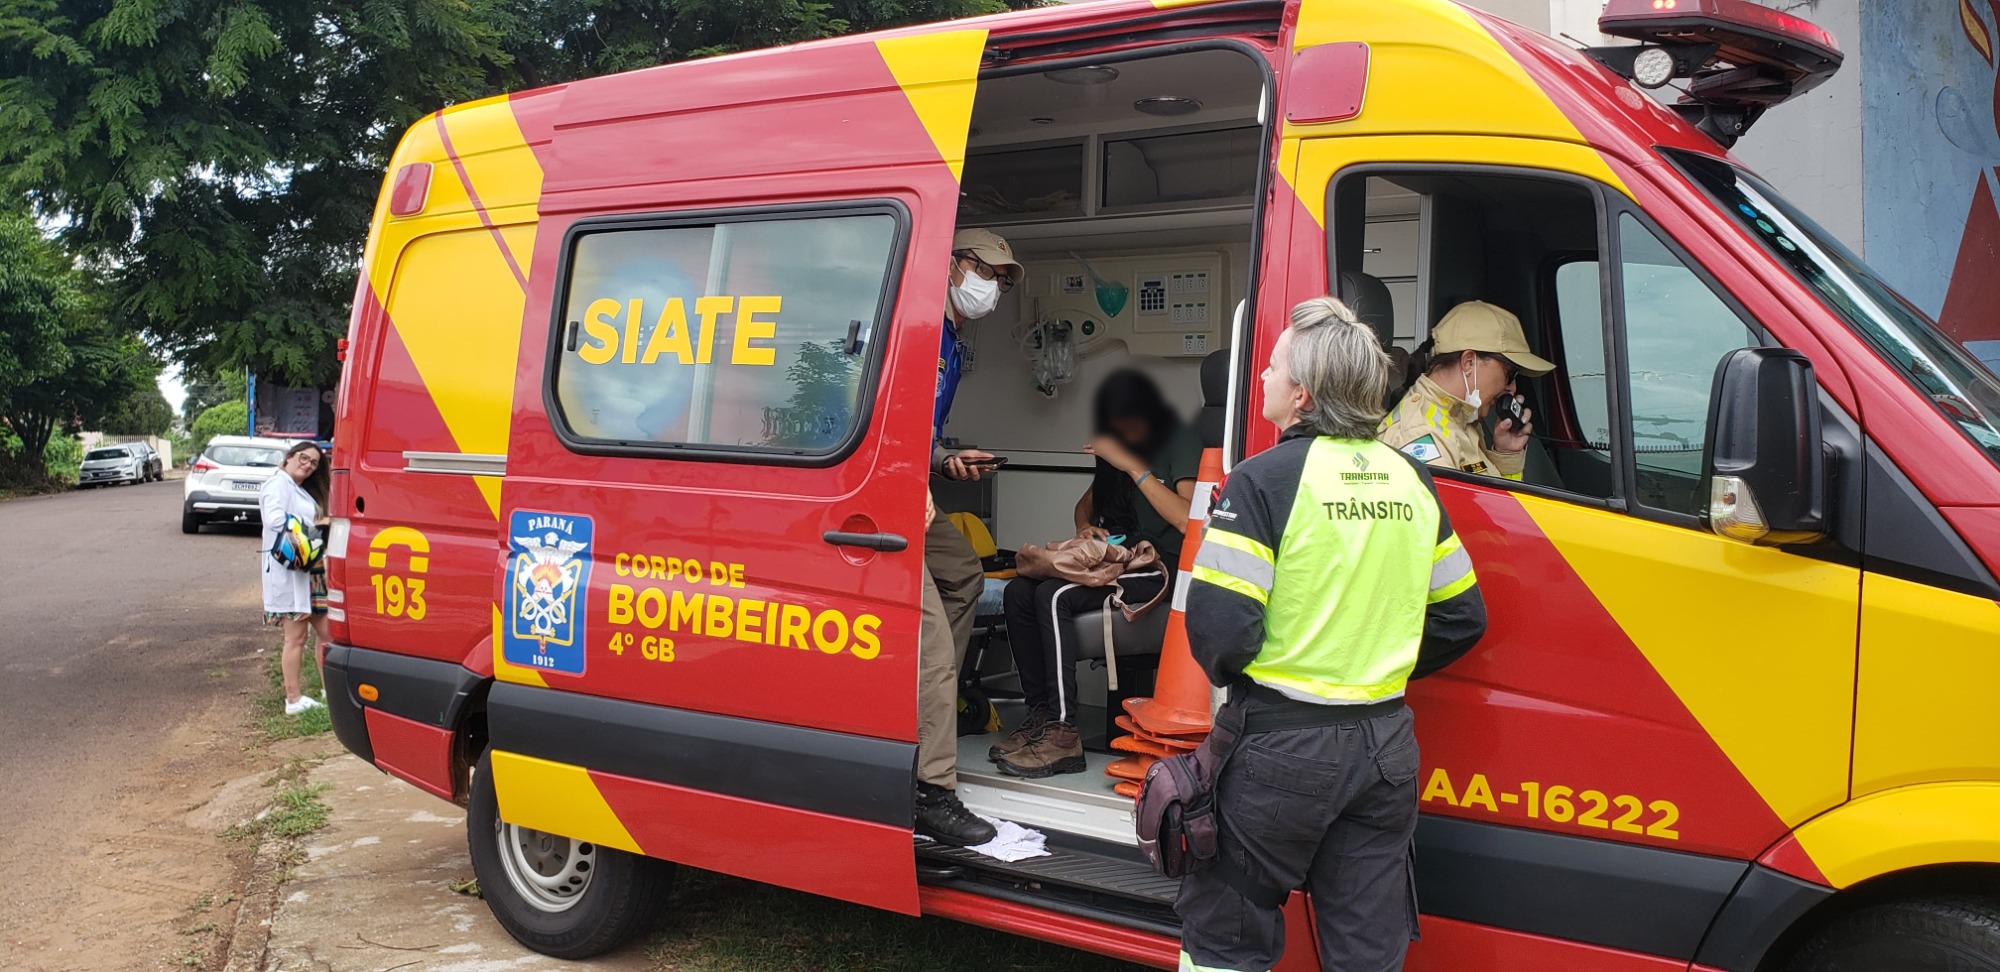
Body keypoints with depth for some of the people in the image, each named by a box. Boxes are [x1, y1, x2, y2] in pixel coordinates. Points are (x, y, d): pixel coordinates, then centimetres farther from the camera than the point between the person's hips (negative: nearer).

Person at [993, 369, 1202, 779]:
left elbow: (1188, 520, -21)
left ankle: (1064, 733, -26)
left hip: (1159, 565, -8)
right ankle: (1041, 713, -12)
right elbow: (1087, 502, 28)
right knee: (1019, 592, -16)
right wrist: (1085, 527, 4)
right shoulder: (1118, 445, 17)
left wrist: (1133, 466, -20)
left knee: (1054, 596, -28)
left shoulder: (1180, 441, -6)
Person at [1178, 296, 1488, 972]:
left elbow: (1218, 625, -19)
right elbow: (1462, 617, 12)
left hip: (1283, 742, -6)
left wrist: (1237, 679, 2)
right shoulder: (1411, 479, 6)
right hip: (1387, 745, 6)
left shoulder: (1266, 479, -13)